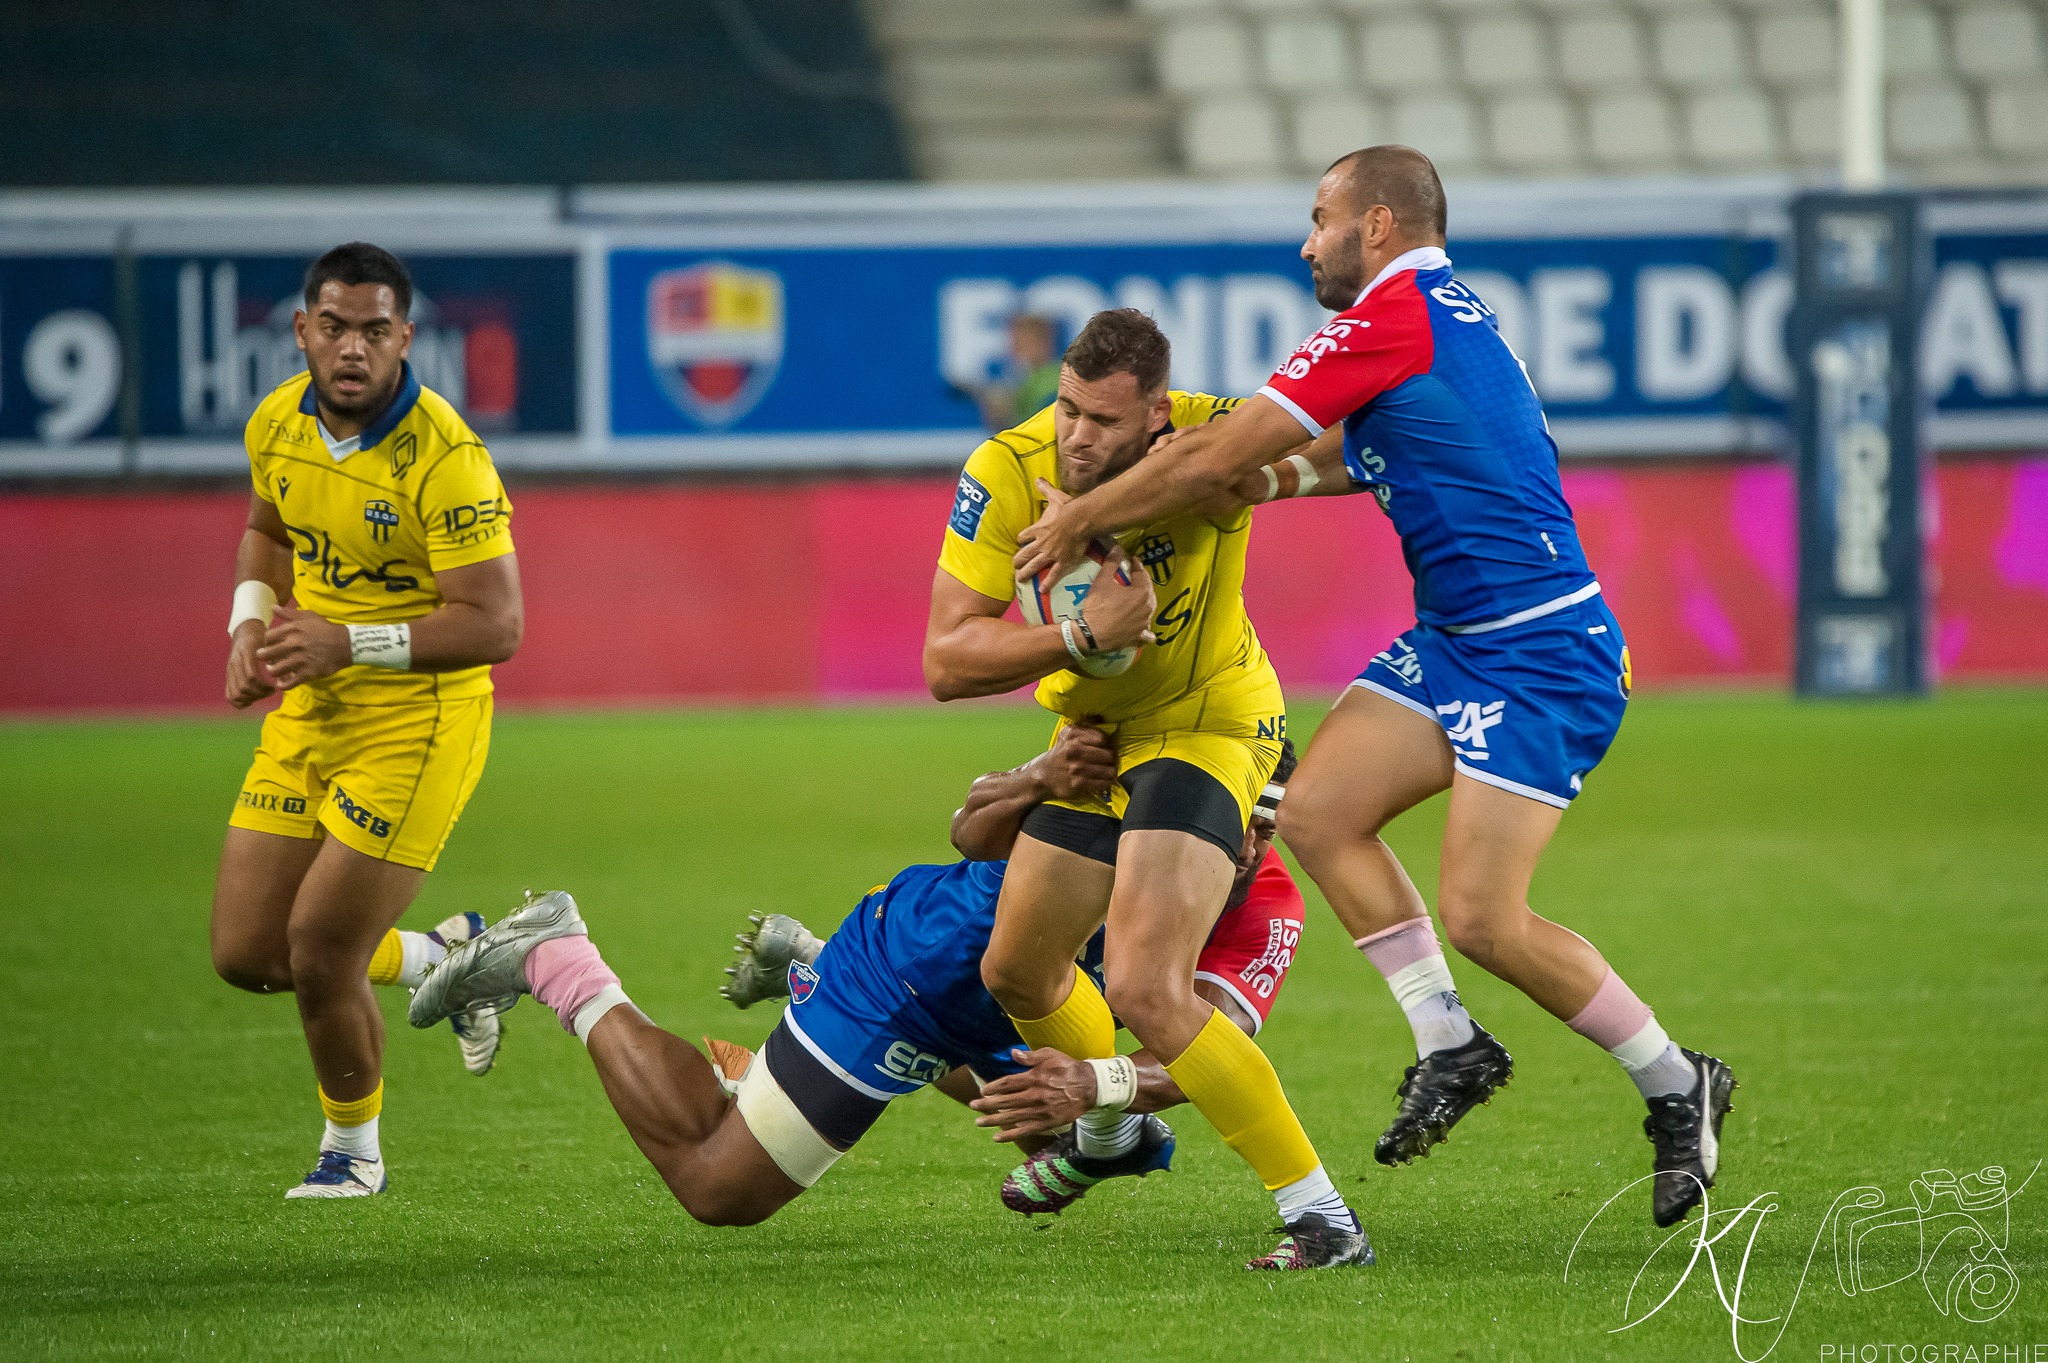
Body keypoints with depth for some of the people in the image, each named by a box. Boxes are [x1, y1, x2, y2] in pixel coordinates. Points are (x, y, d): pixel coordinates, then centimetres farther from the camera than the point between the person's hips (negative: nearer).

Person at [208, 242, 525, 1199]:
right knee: (246, 956, 5)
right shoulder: (277, 424, -1)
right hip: (307, 715, 7)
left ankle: (353, 1151, 20)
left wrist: (351, 643, -29)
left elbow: (495, 624, -23)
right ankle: (446, 958, 31)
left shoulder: (444, 457, -22)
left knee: (319, 957, -8)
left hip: (416, 725, -7)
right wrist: (251, 625, 3)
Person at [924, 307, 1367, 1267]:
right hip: (1092, 731, 6)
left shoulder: (1214, 436, -25)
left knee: (1145, 989, -24)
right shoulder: (1004, 474, -20)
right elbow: (946, 663, -22)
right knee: (1015, 974, 21)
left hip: (1207, 729, -6)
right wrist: (1083, 637, -36)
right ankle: (1106, 1131, 54)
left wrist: (1089, 514, -45)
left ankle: (1320, 1214, -15)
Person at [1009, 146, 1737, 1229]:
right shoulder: (1455, 316, 15)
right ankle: (1449, 1047, 7)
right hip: (1457, 641, 10)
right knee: (1317, 812, 0)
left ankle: (1677, 1086, 5)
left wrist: (1082, 519, -1)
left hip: (1540, 654, -10)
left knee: (1481, 918, -12)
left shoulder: (1389, 323, -16)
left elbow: (1212, 459, -13)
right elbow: (1352, 457, 28)